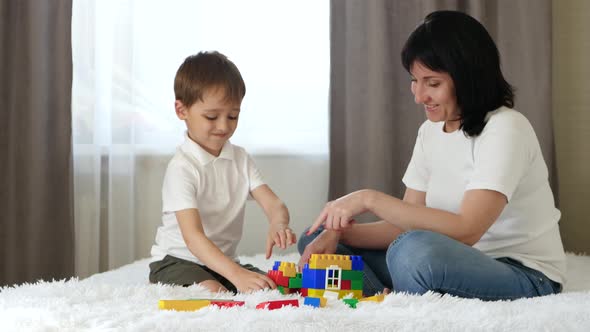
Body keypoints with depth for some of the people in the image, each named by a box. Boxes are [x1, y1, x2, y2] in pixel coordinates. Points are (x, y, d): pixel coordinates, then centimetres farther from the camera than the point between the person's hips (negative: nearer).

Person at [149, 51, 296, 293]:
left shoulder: (240, 159, 5)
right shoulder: (182, 167, -18)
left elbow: (274, 205, -5)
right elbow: (193, 237, -28)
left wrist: (278, 225, -32)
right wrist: (237, 275, -42)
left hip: (222, 261, 6)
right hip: (176, 261, -6)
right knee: (211, 292, -35)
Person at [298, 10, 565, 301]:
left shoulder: (505, 129, -15)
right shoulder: (430, 132, 9)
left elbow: (466, 231, -26)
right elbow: (407, 225, 5)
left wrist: (371, 199, -25)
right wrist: (337, 231, -12)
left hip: (526, 277, -8)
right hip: (461, 266, 8)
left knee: (414, 249, -38)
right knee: (317, 238, 2)